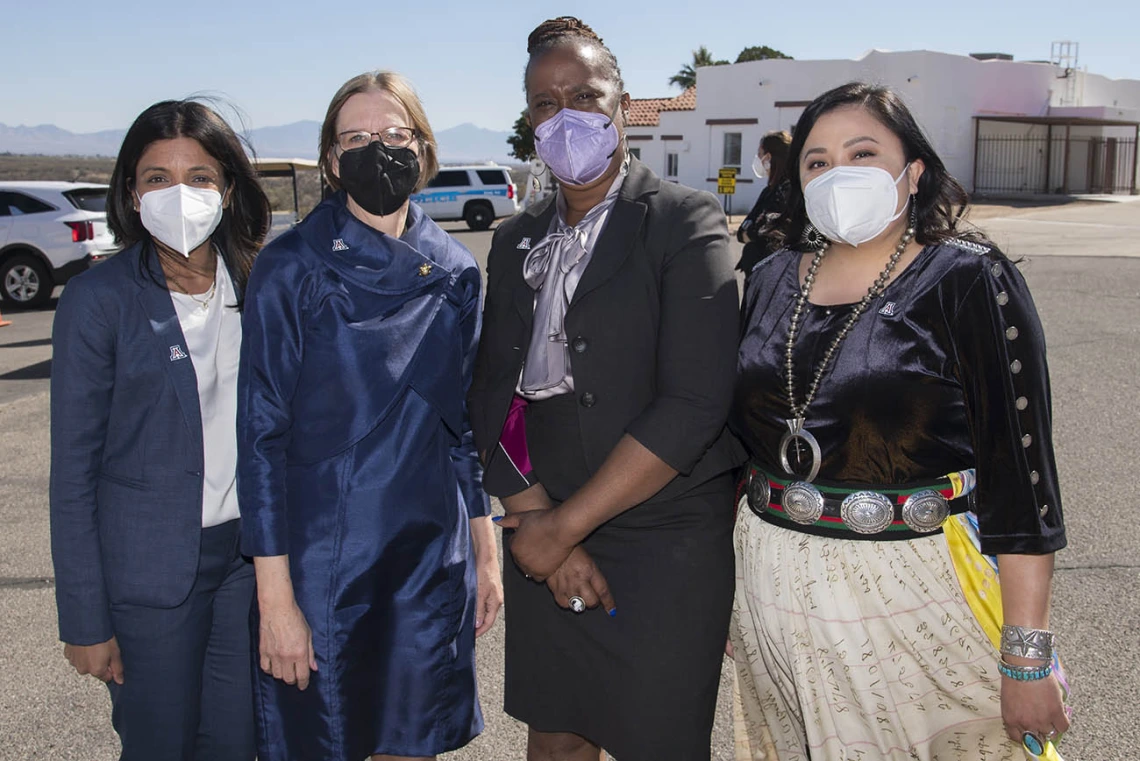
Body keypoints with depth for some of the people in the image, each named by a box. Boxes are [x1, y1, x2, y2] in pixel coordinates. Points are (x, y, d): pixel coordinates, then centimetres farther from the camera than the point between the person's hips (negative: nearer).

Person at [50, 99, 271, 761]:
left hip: (249, 554, 4)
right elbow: (74, 469, -7)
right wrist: (85, 619, -8)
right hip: (151, 568, -3)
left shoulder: (258, 285, 1)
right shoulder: (97, 301, -10)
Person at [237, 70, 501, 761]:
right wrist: (274, 595, -13)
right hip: (322, 561, -3)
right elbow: (262, 433, -10)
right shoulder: (291, 269, -10)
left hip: (431, 557, 4)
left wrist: (486, 551, 10)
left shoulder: (455, 272, 3)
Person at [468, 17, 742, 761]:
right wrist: (536, 515, -10)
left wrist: (565, 525, -15)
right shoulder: (517, 241, 9)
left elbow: (693, 406, -18)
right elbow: (494, 393, 5)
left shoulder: (686, 222, -9)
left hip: (666, 550, -4)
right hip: (545, 541, 5)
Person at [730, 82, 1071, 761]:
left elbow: (1019, 474, -13)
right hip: (776, 591, 5)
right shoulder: (773, 281, 6)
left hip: (914, 594, -4)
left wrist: (1027, 659, -15)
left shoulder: (969, 281, -9)